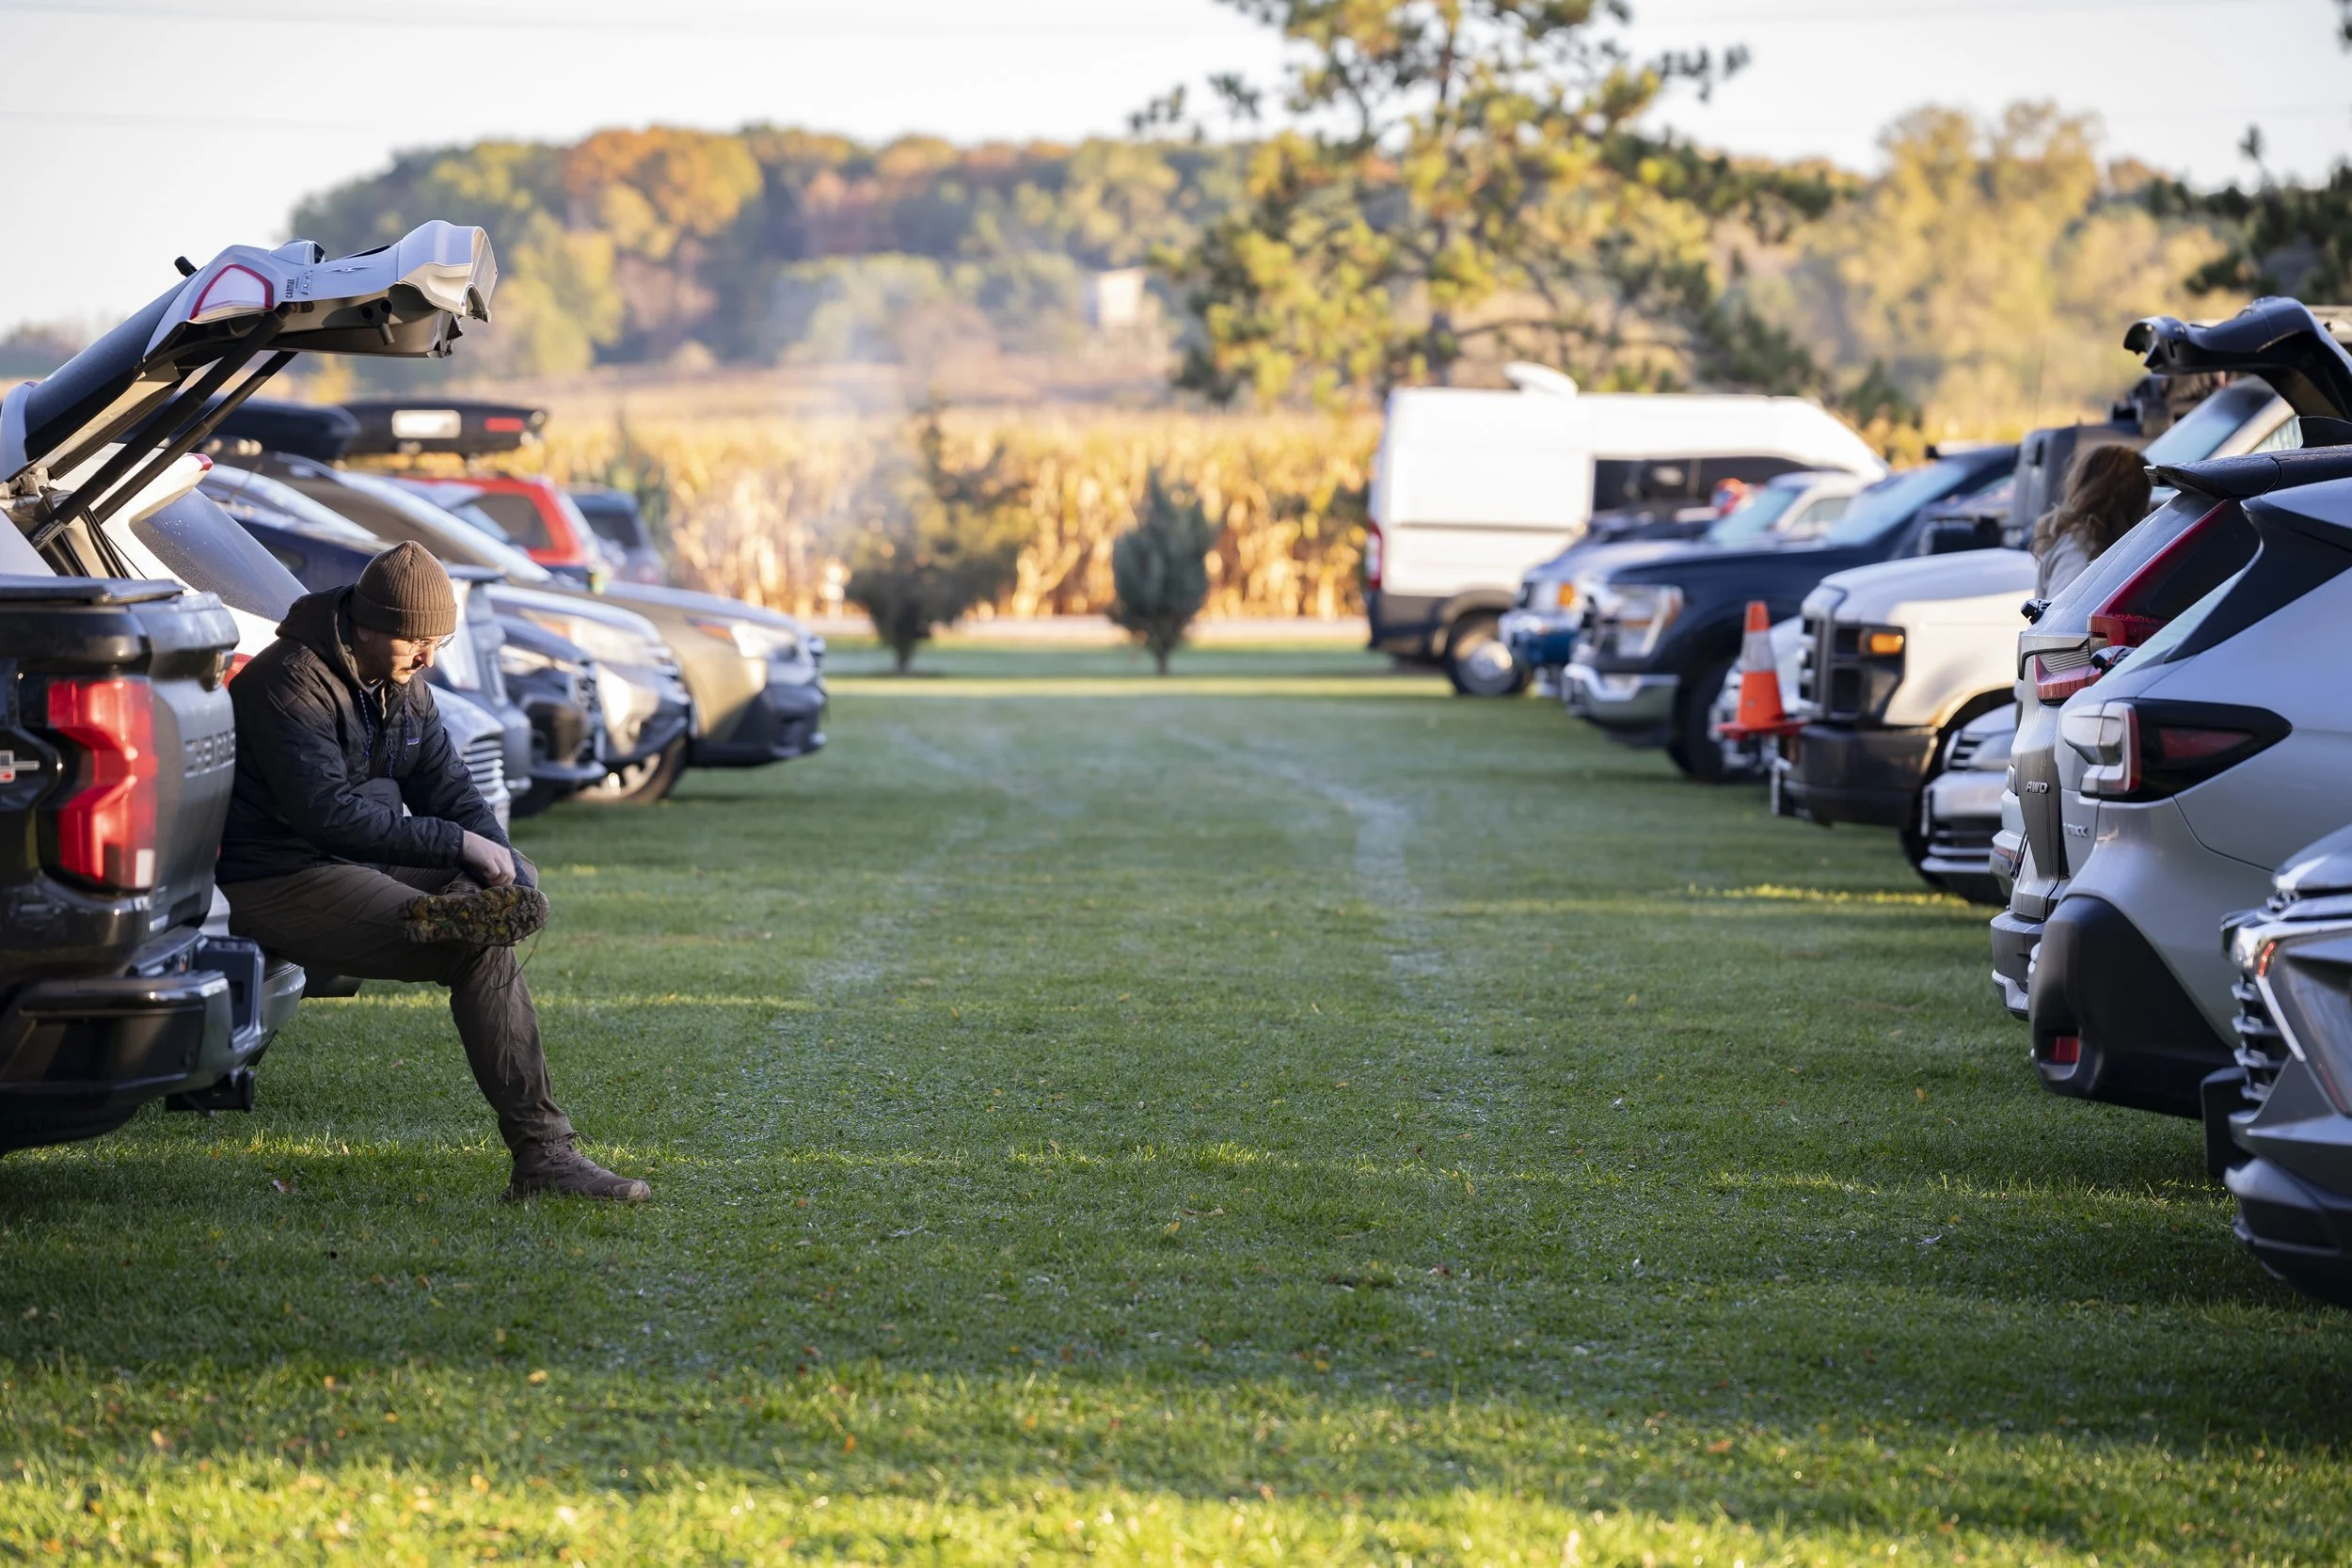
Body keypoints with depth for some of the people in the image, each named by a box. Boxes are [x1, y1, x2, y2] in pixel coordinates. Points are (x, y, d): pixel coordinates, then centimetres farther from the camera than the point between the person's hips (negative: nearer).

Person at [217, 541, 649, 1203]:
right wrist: (458, 844, -22)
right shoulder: (293, 682, -16)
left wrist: (505, 864, -7)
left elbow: (450, 789, 12)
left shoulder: (404, 684, 11)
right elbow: (330, 812, -24)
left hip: (355, 862, 9)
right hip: (275, 883, -9)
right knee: (481, 950, -25)